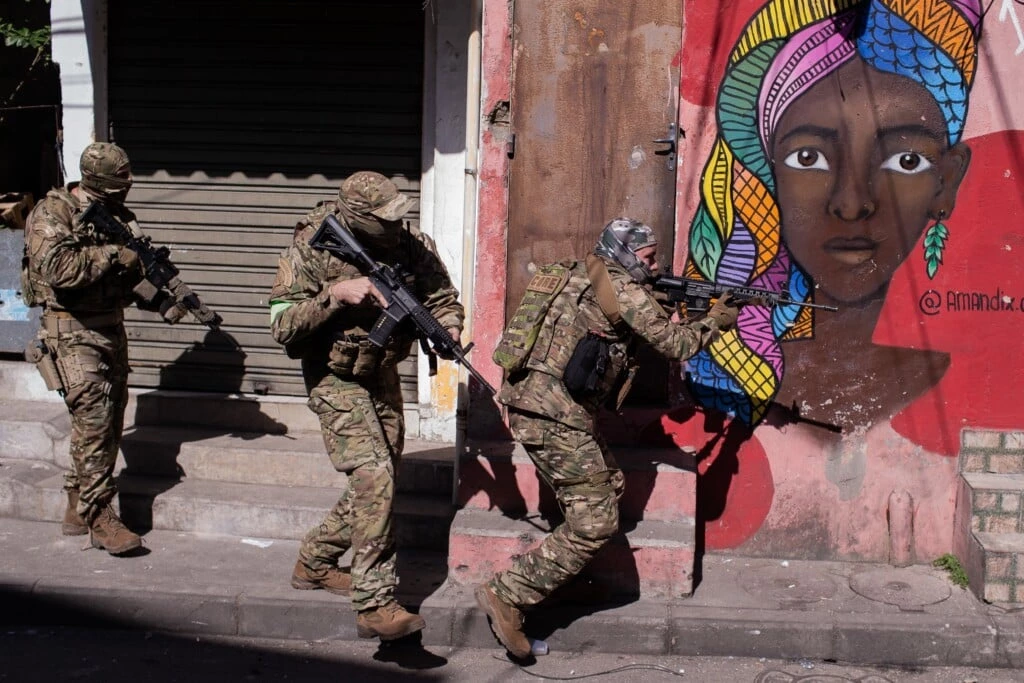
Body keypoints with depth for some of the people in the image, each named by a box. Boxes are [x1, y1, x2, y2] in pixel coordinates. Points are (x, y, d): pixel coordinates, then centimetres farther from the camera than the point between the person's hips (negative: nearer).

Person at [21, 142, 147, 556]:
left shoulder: (115, 215, 12)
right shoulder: (52, 214, -10)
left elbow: (128, 278, 14)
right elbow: (56, 268, -26)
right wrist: (112, 255, -22)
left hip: (111, 330, 8)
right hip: (73, 334, -8)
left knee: (108, 423, 9)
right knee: (94, 421, -12)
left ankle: (78, 510, 21)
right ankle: (100, 519, -6)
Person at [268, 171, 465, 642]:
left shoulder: (408, 245, -7)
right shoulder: (312, 251, -18)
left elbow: (440, 294, 1)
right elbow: (282, 326, -20)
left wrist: (448, 325, -21)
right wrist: (335, 294, -31)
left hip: (383, 377, 6)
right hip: (336, 380, -6)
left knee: (376, 484, 14)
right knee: (374, 476, -20)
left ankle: (314, 563, 35)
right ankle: (374, 606, -18)